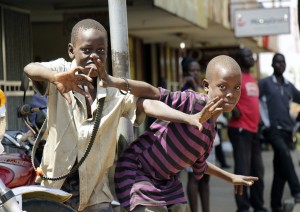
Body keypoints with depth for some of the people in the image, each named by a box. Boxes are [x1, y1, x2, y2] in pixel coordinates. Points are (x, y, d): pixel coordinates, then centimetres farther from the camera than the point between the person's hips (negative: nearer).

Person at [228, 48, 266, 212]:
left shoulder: (253, 79, 17)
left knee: (258, 171, 13)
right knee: (242, 171, -7)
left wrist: (259, 122, 17)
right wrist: (234, 110, -20)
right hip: (240, 129, -9)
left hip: (253, 130, 9)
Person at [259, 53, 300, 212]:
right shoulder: (265, 83, 1)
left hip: (287, 130, 5)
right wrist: (265, 122, -8)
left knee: (280, 168, 5)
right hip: (273, 129, -5)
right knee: (285, 154, -29)